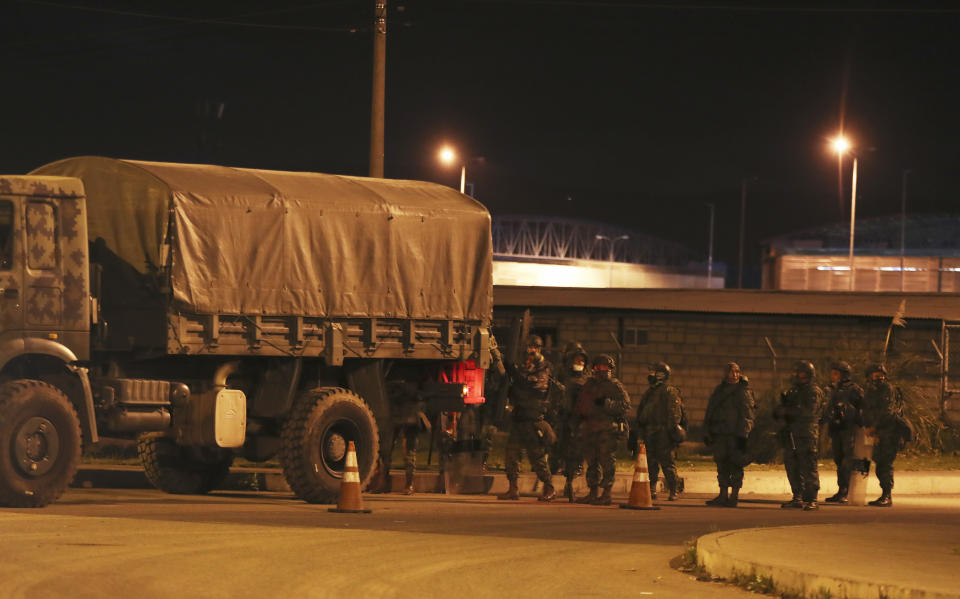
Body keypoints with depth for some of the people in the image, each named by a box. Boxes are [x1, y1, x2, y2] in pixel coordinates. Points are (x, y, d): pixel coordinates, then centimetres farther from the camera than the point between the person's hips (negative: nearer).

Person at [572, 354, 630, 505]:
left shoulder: (615, 386, 1)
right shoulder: (589, 385, 20)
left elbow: (625, 404, -9)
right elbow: (579, 406, 28)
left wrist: (607, 403, -19)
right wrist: (579, 420, 16)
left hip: (607, 429, -7)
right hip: (589, 429, 7)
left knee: (606, 460, -9)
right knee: (592, 462, 9)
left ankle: (606, 494, -8)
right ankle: (593, 493, 16)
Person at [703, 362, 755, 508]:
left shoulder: (744, 391, -1)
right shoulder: (719, 391, 16)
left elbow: (747, 415, -8)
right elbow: (709, 413, 20)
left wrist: (743, 435, -16)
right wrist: (707, 433, 13)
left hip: (736, 435, -6)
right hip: (720, 435, 6)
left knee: (736, 466, -4)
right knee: (722, 466, 8)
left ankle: (734, 496, 1)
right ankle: (723, 495, 15)